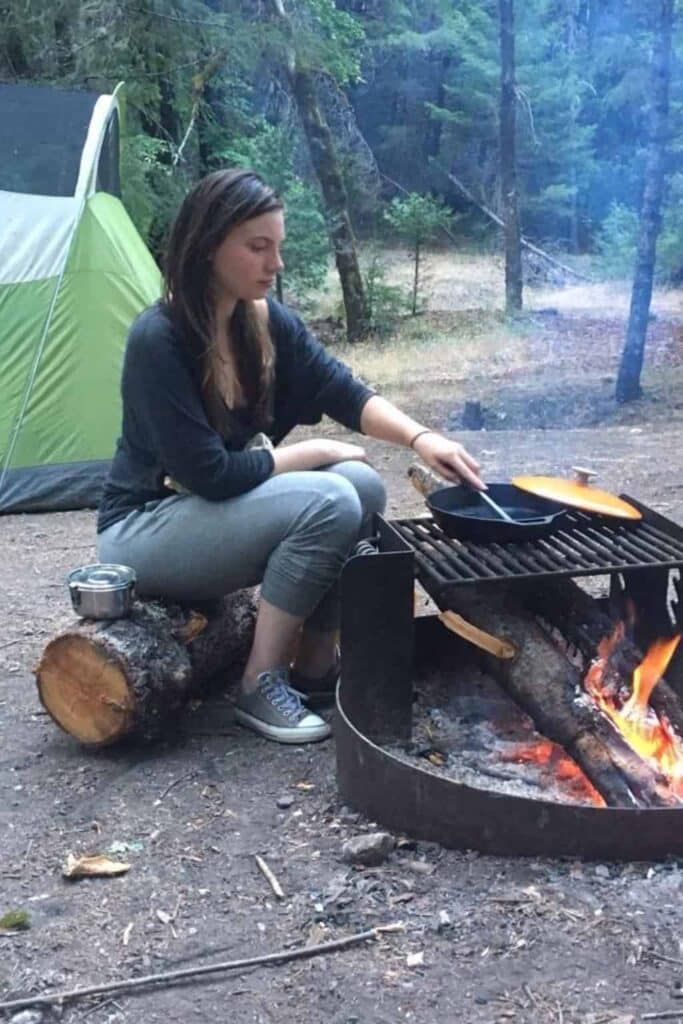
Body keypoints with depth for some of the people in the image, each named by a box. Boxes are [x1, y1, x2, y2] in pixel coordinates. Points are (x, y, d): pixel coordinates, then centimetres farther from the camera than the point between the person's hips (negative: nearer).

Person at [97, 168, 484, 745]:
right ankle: (261, 686, -13)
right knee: (328, 502, -26)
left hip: (216, 511, 7)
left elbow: (347, 393, -4)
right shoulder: (158, 339, -24)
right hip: (142, 530, -7)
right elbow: (210, 472, -25)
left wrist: (420, 437, -22)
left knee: (362, 485, -12)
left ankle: (315, 667, 0)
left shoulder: (266, 320, -3)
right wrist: (315, 453, -14)